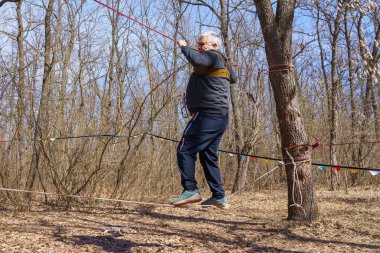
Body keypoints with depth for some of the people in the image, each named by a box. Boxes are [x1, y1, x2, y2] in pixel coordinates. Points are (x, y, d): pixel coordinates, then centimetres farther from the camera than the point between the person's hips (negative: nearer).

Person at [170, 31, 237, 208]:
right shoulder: (222, 62, 22)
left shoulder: (213, 56, -6)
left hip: (207, 114, -10)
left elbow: (196, 59, -29)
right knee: (208, 156, 13)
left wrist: (184, 47, -10)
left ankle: (190, 190, -16)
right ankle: (219, 197, 14)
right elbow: (233, 78, 42)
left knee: (185, 150, -11)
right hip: (221, 116, 10)